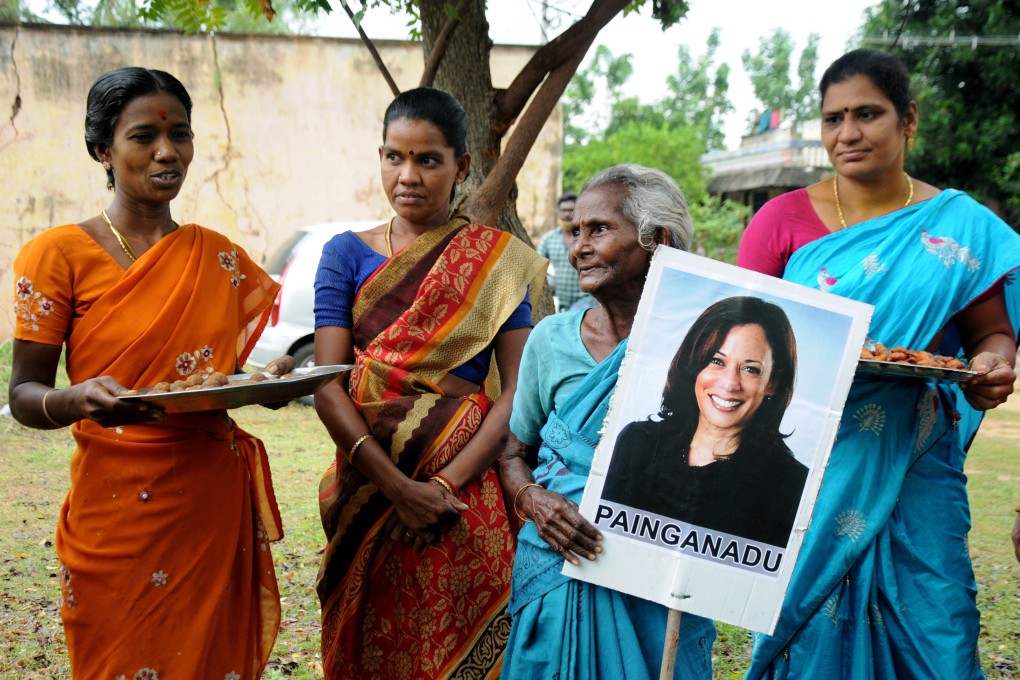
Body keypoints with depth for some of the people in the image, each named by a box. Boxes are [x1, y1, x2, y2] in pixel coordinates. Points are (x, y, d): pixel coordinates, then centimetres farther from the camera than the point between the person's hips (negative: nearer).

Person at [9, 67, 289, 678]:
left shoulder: (220, 257, 8)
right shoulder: (61, 254, -5)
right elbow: (24, 395, -6)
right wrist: (76, 401, -28)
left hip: (217, 504, 4)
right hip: (117, 507, -3)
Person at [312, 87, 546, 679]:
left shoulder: (497, 260, 1)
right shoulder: (348, 254, 4)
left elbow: (520, 388, -6)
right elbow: (327, 384, -5)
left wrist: (444, 485, -17)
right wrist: (398, 486, -17)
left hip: (469, 490, -1)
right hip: (369, 485, 2)